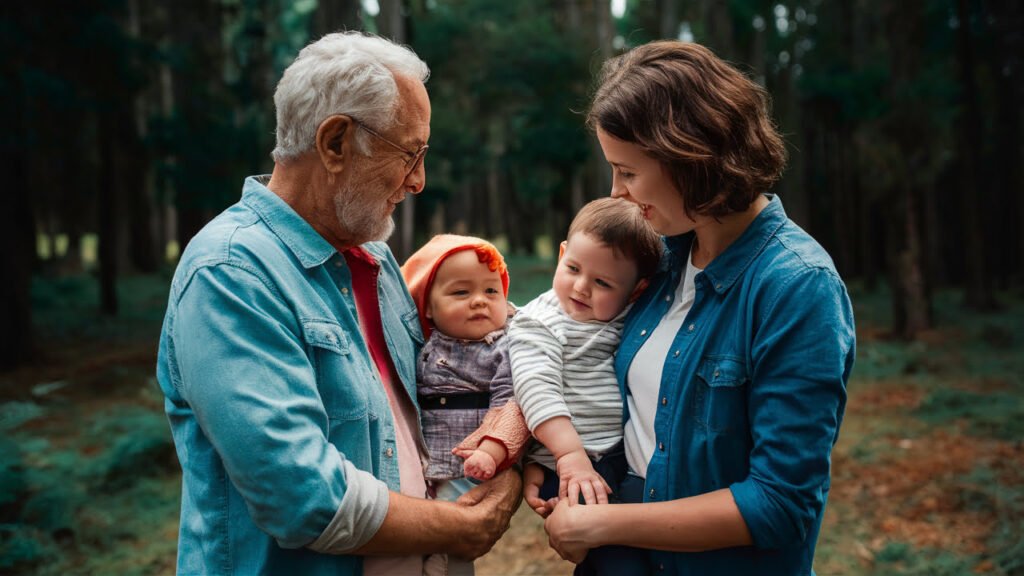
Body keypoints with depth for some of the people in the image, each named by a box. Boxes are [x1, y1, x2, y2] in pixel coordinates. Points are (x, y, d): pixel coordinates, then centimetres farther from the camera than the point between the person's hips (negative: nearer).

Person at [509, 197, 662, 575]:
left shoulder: (632, 321, 12)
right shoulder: (538, 323, -1)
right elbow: (537, 391, -13)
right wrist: (571, 454, -22)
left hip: (631, 457, 6)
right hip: (569, 468, -5)